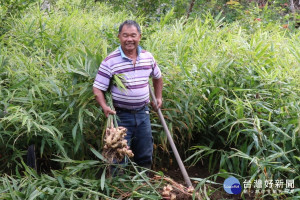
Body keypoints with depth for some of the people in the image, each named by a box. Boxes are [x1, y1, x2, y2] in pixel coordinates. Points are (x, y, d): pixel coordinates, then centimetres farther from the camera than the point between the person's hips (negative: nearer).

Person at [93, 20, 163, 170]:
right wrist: (105, 107, -26)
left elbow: (157, 77, 22)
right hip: (121, 115, -5)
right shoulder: (110, 61, -13)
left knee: (145, 156, 15)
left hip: (143, 113, 5)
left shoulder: (148, 57, 3)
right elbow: (97, 89, -12)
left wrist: (158, 97, 17)